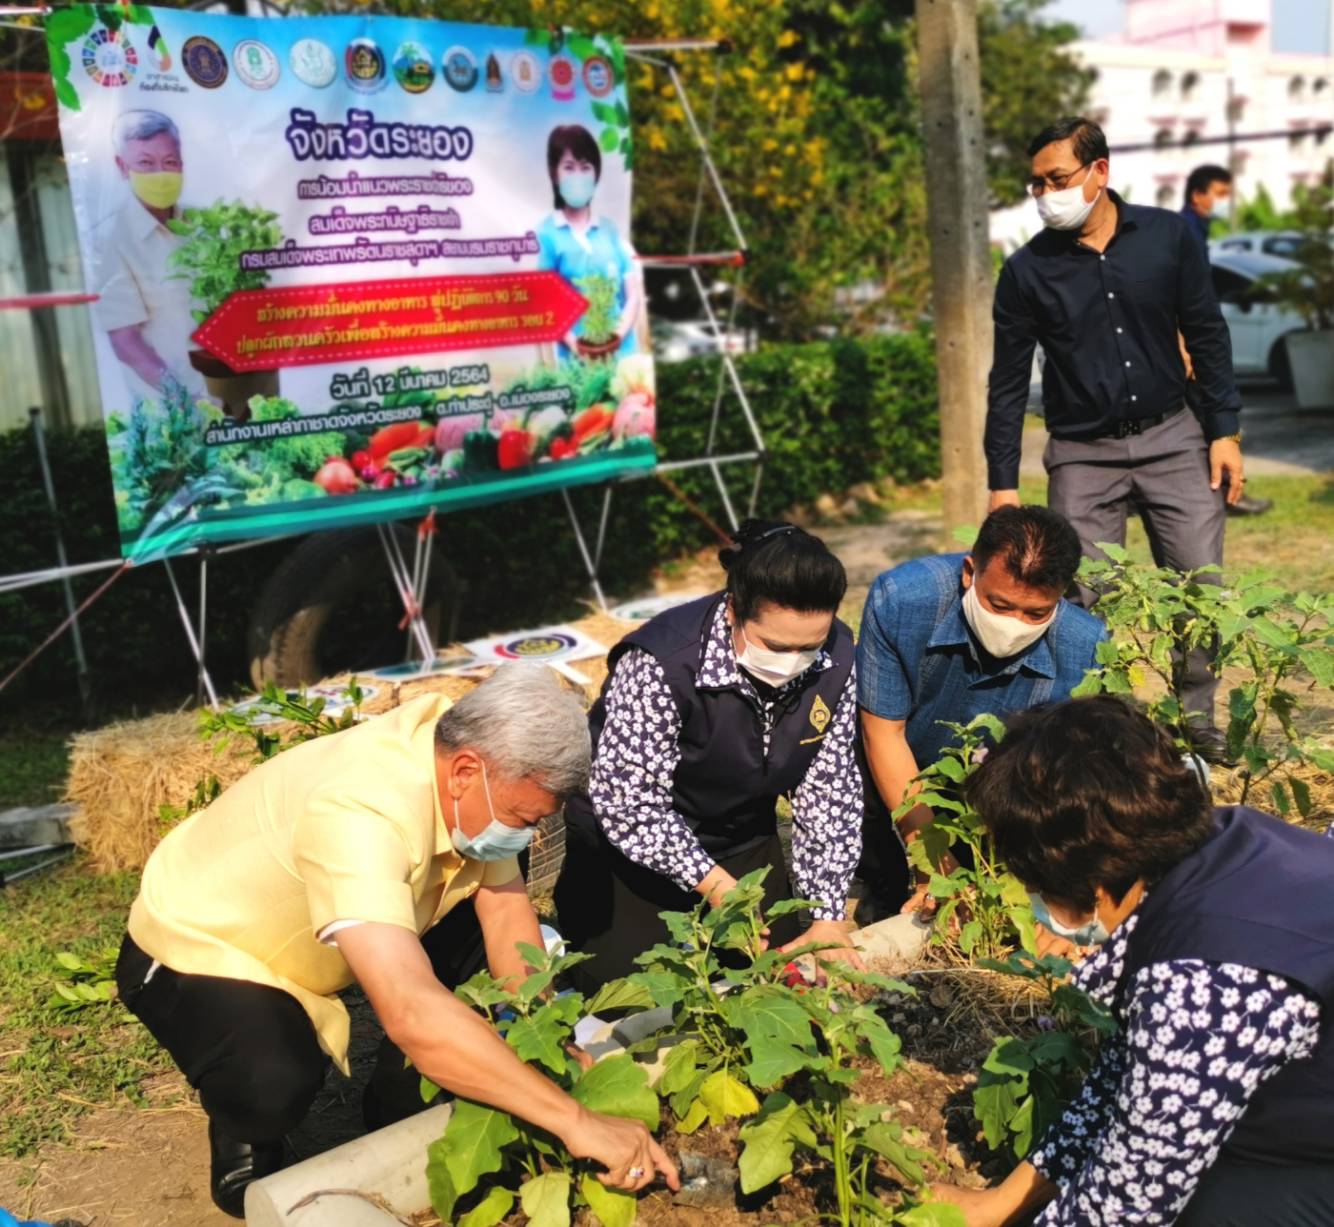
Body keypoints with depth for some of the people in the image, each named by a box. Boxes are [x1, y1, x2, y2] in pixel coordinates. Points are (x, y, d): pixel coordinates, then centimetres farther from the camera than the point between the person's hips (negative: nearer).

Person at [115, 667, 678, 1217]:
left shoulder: (468, 747, -17)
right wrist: (575, 1120, -46)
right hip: (198, 947, -7)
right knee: (276, 1082, -33)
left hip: (291, 934, 7)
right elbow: (412, 1015, -49)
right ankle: (244, 1145, 3)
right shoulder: (360, 812, -40)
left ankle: (401, 1097, 15)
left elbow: (505, 907, -6)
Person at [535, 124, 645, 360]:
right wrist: (572, 342, -17)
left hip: (622, 351, 3)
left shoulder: (610, 231, 13)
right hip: (576, 356, -3)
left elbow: (634, 294, 10)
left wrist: (619, 333, -9)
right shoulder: (548, 233, 3)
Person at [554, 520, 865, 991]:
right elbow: (627, 802, -28)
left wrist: (829, 918, -13)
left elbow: (828, 791, -10)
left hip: (742, 838, 5)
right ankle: (576, 903, 20)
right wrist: (716, 884, -31)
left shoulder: (835, 658, -17)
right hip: (632, 842, -5)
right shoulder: (661, 665, -34)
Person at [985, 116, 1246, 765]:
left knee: (1203, 587, 0)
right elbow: (1008, 384, -1)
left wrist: (1224, 430, 0)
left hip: (1173, 439, 1)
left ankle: (1196, 718, 19)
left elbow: (1207, 336, 5)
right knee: (1082, 603, -3)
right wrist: (1002, 485, -4)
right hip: (1082, 455, -1)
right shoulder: (1027, 270, -5)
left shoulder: (1168, 235, -2)